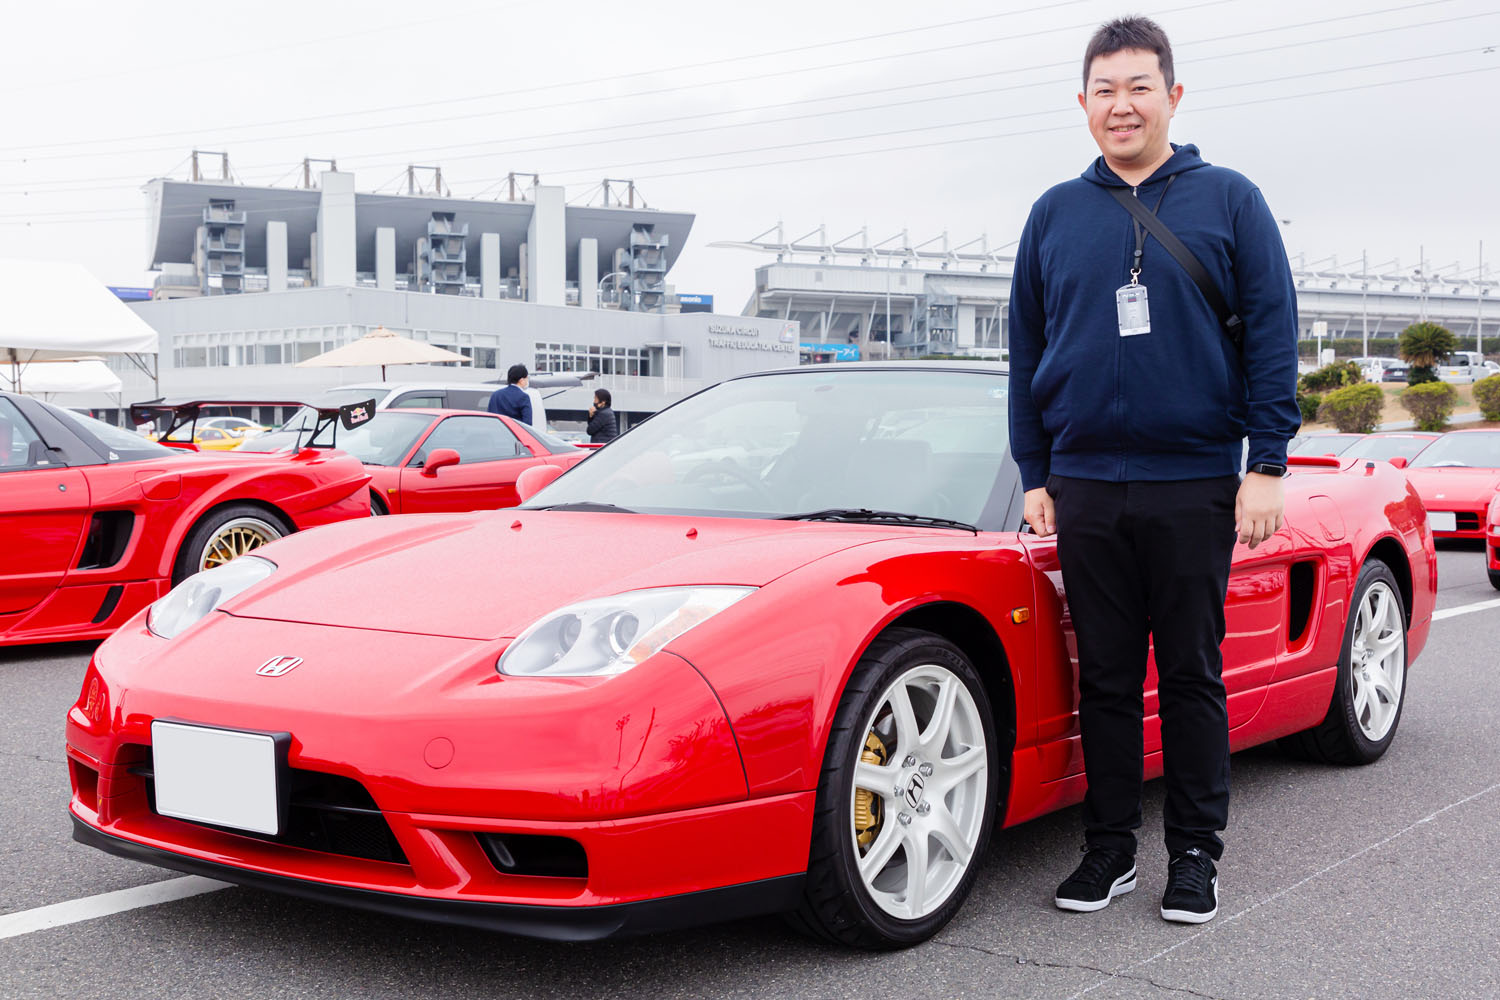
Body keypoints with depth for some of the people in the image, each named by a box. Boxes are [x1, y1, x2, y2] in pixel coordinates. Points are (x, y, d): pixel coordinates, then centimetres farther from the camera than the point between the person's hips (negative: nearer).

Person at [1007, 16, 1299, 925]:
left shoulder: (1228, 201, 4)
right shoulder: (1056, 213, 11)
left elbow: (1273, 337, 1)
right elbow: (1027, 349, 13)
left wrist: (1266, 466, -6)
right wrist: (1034, 475, 7)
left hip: (1194, 486, -2)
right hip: (1085, 488, 2)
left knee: (1192, 675, 4)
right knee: (1105, 677, 7)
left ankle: (1197, 855, 15)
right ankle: (1110, 849, 17)